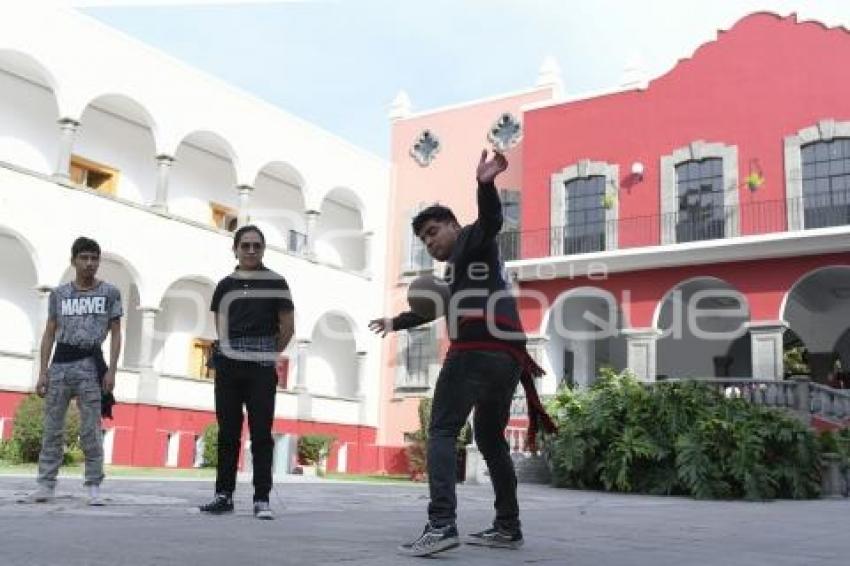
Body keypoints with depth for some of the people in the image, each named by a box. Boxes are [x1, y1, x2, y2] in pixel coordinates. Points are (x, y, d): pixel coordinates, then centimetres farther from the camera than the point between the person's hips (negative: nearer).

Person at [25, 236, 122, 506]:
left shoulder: (110, 293, 5)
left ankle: (93, 487, 2)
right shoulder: (58, 294, 11)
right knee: (52, 429, 3)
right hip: (60, 363, 2)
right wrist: (43, 371, 3)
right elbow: (49, 334, 12)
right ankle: (46, 485, 9)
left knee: (90, 431, -3)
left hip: (90, 364, -2)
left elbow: (115, 334, 4)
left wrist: (111, 370, -6)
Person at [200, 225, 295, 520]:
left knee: (261, 434, -3)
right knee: (227, 432, 8)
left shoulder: (275, 283, 1)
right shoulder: (225, 285, 10)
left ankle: (262, 499, 2)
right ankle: (224, 494, 17)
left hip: (262, 369, -3)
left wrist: (269, 353, 9)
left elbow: (287, 326, 4)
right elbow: (221, 326, 15)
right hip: (228, 366, 3)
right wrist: (233, 350, 5)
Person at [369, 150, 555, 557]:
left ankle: (441, 525, -20)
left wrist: (486, 185, -34)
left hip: (476, 353, -9)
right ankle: (508, 527, 19)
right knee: (490, 439, 17)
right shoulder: (460, 268, 35)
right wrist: (397, 322, 60)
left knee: (442, 432, -8)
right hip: (508, 357, 9)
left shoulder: (471, 240, 11)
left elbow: (491, 221, -14)